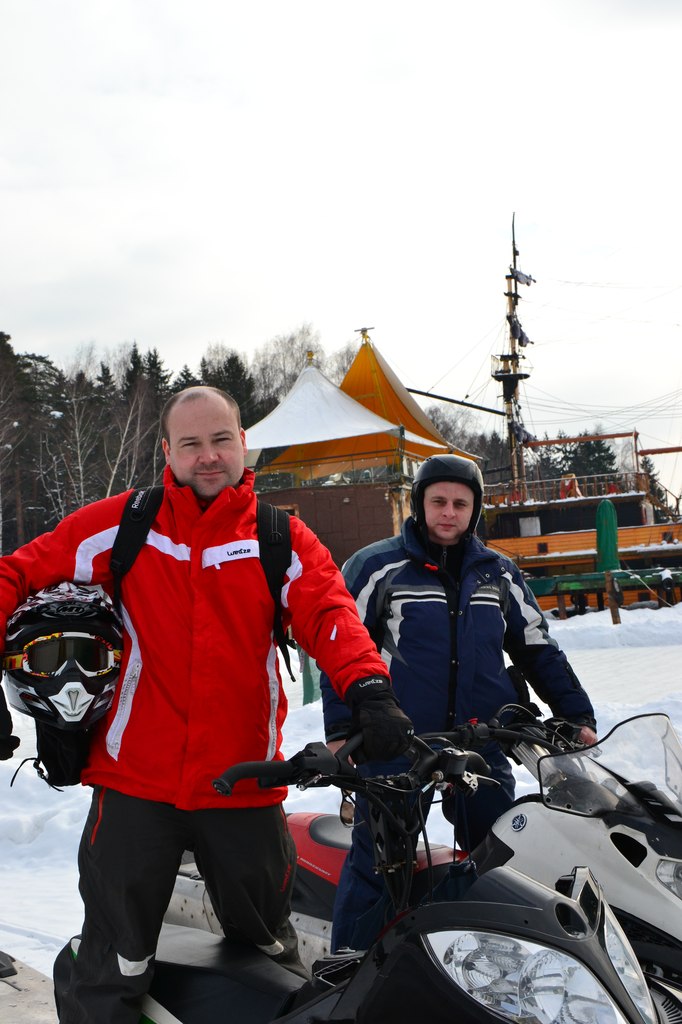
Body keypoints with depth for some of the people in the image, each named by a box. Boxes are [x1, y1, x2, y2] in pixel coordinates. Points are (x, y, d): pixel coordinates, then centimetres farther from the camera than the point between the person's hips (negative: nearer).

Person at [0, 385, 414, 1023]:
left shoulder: (283, 540, 2)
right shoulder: (122, 524, 0)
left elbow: (329, 615, -12)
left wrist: (368, 689, -32)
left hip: (245, 787, 1)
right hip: (134, 783, -1)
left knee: (270, 960, 19)